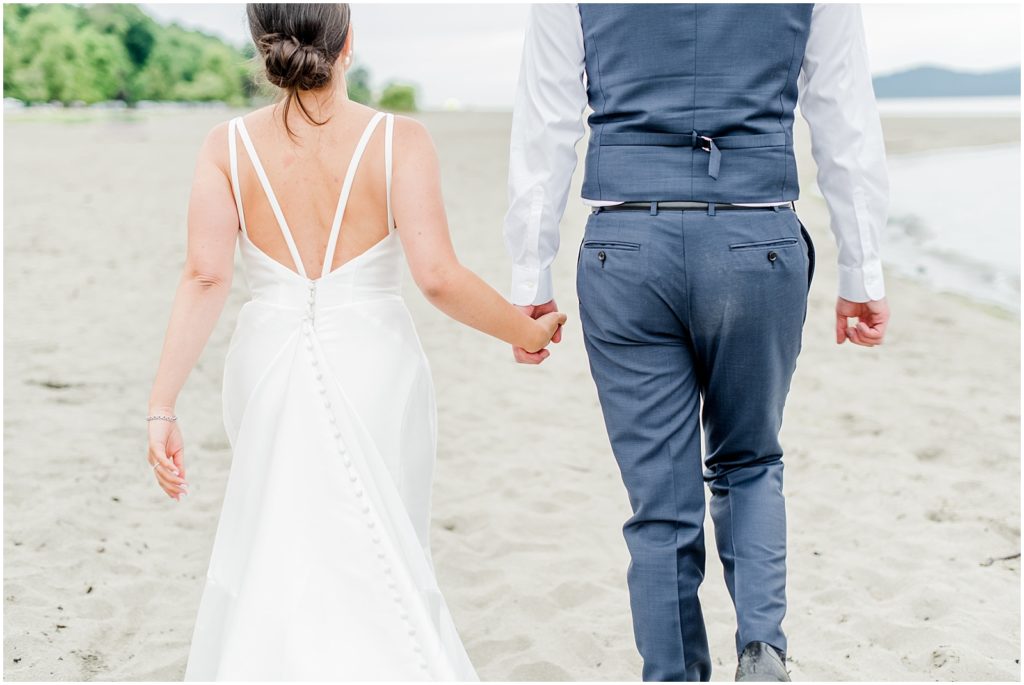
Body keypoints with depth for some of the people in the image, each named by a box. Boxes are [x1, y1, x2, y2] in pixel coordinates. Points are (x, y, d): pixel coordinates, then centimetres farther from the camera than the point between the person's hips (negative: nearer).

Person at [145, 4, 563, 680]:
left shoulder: (228, 146, -3)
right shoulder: (400, 141, -8)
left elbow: (206, 277, -10)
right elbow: (439, 277, -15)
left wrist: (163, 407, -10)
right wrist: (526, 331, 0)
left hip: (269, 370, 2)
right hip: (374, 371, -2)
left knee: (275, 560, 18)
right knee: (379, 564, 13)